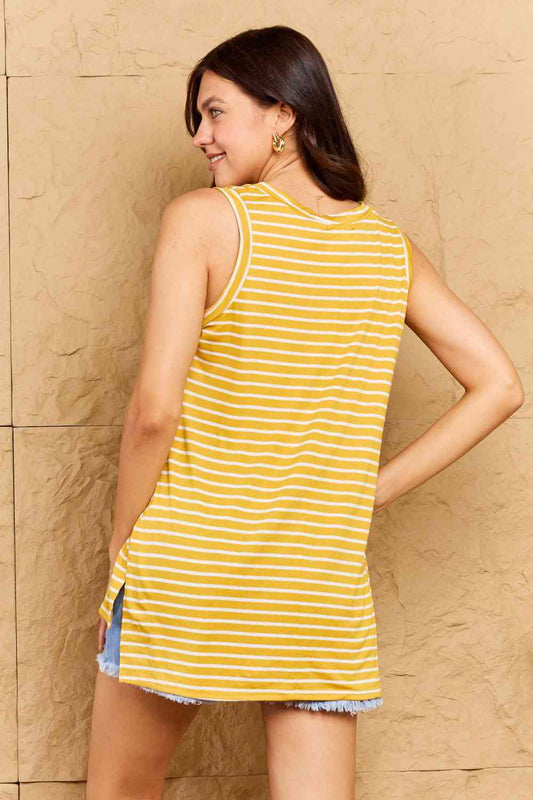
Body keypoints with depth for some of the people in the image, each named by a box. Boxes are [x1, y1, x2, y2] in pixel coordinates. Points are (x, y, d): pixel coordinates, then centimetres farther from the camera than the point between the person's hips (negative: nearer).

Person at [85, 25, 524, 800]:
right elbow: (499, 386, 6)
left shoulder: (203, 220, -9)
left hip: (187, 566, -4)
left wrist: (124, 548, -1)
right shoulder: (390, 247, 6)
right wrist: (375, 489, 7)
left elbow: (155, 410, -15)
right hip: (325, 587, 4)